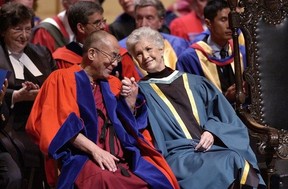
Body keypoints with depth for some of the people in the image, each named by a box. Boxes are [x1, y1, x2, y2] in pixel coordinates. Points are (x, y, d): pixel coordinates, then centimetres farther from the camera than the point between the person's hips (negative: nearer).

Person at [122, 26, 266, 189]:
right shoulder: (142, 90, 17)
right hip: (178, 156, -3)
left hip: (211, 147, 3)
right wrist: (132, 101, -18)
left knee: (238, 162, -32)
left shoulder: (195, 83, 24)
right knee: (230, 164, -34)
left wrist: (212, 132, -1)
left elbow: (223, 114, 19)